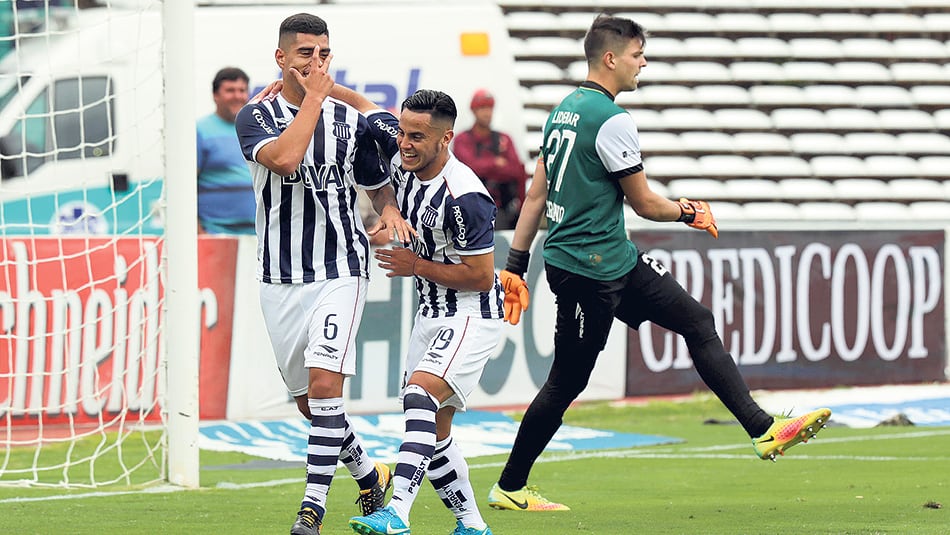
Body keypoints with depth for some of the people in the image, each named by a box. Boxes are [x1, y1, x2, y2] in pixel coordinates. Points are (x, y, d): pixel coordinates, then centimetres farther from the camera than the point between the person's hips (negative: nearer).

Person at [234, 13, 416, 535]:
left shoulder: (351, 122, 4)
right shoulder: (256, 116, -3)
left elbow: (378, 183, 19)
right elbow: (285, 158, -24)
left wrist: (390, 212, -3)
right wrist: (314, 97, -17)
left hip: (339, 271, -1)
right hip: (279, 277, 1)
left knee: (324, 382, -19)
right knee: (308, 400, 10)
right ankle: (368, 475, 34)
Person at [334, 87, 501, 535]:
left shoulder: (463, 198, -25)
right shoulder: (401, 151, -4)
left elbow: (480, 276, -19)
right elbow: (361, 104, 12)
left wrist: (417, 266, -12)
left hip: (472, 315, -9)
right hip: (431, 313, 9)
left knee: (420, 393, -28)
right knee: (432, 433, 9)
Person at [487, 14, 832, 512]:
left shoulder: (563, 111, 11)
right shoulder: (611, 119, -18)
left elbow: (536, 194, 13)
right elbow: (644, 203, -12)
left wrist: (515, 265, 15)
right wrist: (689, 212, 7)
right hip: (589, 268, -10)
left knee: (698, 321, 7)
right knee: (566, 382, 1)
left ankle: (763, 429, 5)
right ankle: (509, 487, 12)